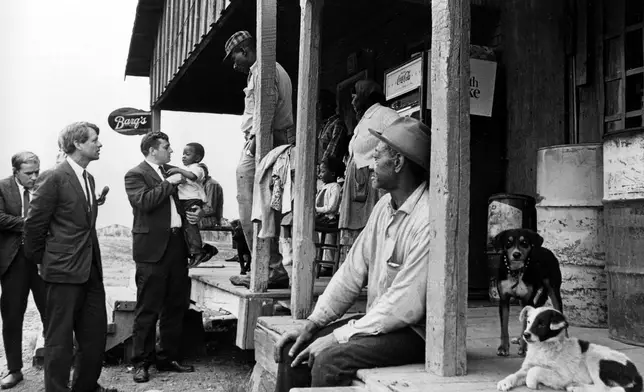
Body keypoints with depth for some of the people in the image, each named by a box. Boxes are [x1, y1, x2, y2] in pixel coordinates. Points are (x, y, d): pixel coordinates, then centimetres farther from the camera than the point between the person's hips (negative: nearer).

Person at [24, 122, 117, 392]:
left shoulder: (88, 178, 13)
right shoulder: (53, 178, -12)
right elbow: (34, 224, -8)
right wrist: (41, 260, 1)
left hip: (91, 270, 8)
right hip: (64, 269, -8)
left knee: (95, 334, 15)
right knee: (60, 338, 3)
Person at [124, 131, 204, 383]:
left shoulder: (172, 171, 16)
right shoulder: (135, 175, -4)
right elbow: (144, 202, -20)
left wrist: (197, 212, 5)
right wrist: (169, 183, -15)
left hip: (177, 246, 7)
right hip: (153, 249, -7)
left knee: (176, 307, 13)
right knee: (148, 310, 0)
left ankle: (168, 358, 25)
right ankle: (141, 363, 12)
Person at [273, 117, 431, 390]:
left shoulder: (428, 220, -23)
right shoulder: (384, 207, 7)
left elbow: (405, 306, -25)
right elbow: (352, 272, 8)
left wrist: (338, 337, -19)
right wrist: (311, 324, 1)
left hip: (417, 332, -8)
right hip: (380, 321, 8)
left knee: (330, 359, -27)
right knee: (293, 348, -1)